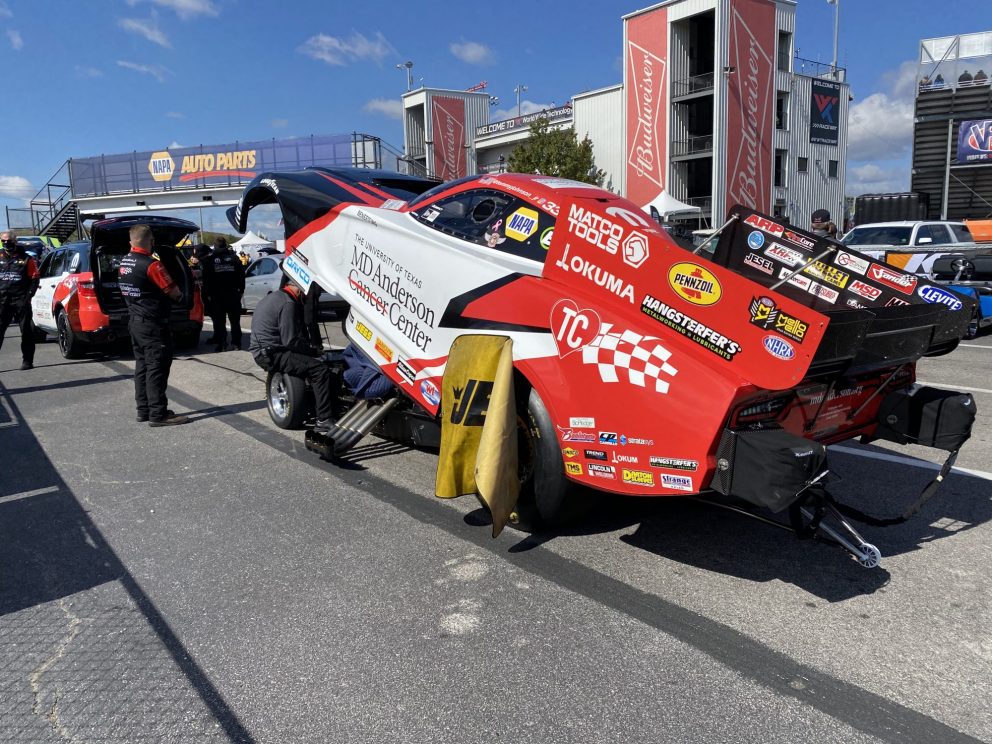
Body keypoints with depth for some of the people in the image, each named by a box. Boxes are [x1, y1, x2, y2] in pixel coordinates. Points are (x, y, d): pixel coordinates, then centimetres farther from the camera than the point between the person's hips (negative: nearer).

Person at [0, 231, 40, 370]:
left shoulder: (26, 259, 5)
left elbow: (34, 279, 3)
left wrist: (28, 296, -8)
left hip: (21, 300, -2)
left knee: (26, 331, 0)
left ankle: (27, 361, 7)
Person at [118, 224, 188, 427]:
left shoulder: (124, 263, 8)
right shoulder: (151, 264, -19)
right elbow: (173, 292, -17)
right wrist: (179, 294, 6)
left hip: (135, 321, 9)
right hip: (153, 324, -9)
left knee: (142, 365, 14)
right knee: (157, 367, -6)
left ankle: (144, 410, 20)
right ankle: (158, 414, -4)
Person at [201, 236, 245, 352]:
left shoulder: (210, 259, -2)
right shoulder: (234, 257, 2)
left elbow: (206, 278, -4)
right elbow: (241, 274, 2)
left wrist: (207, 294, 1)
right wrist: (241, 290, 7)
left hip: (217, 295, -1)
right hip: (233, 294, 2)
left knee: (219, 320, 4)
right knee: (235, 320, 6)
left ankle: (221, 343, 1)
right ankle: (235, 343, 3)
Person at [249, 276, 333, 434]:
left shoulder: (275, 297, 18)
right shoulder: (288, 304, -15)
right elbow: (291, 341, -20)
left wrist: (312, 346, 11)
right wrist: (314, 349, -6)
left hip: (261, 351, 11)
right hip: (271, 354, -11)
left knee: (312, 362, 24)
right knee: (321, 370, -18)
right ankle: (324, 421, -20)